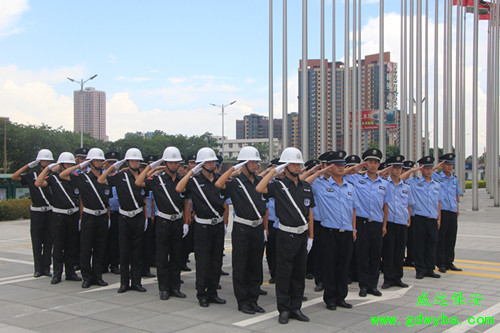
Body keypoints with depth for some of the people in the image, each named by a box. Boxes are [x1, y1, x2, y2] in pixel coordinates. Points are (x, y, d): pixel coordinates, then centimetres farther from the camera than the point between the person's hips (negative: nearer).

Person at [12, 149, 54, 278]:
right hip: (36, 213, 0)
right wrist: (29, 165, -3)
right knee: (36, 241, 1)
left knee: (48, 241, 3)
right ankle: (38, 268, 7)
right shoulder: (32, 175, 7)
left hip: (50, 212, 0)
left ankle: (46, 267, 11)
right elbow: (14, 177, -2)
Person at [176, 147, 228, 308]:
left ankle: (212, 293, 19)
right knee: (202, 261, -1)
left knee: (216, 261, 9)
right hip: (202, 226, -4)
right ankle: (201, 294, 10)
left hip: (218, 225, 5)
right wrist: (192, 171, -19)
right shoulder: (194, 181, -4)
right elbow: (179, 189, -23)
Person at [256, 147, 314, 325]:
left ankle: (296, 308, 21)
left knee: (300, 273, 11)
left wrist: (311, 236, 8)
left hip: (303, 235, 5)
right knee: (284, 274, 1)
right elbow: (259, 189, -23)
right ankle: (284, 310, 12)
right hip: (286, 235, -5)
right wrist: (274, 170, -16)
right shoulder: (278, 186, -4)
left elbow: (309, 212, 13)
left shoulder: (306, 187, 11)